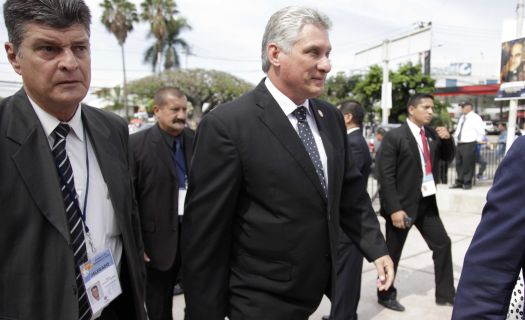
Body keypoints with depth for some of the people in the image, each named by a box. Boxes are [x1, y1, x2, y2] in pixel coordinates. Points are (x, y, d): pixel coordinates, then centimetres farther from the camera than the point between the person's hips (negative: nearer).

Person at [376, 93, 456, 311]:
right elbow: (386, 176, -18)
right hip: (403, 204, -7)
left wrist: (447, 139, -3)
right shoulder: (394, 137, -15)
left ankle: (445, 294, 30)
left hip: (427, 202, 7)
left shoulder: (432, 134, 6)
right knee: (393, 252, 8)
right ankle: (386, 294, 28)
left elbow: (448, 157, 18)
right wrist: (394, 208, -21)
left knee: (443, 244, 13)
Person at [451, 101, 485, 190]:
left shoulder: (475, 118, -9)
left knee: (468, 164, -3)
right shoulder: (462, 117, 17)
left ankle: (467, 183, 7)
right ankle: (459, 182, 19)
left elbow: (481, 131, -12)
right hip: (459, 144, 8)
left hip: (469, 144, -8)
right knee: (459, 164, 11)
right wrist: (455, 137, 15)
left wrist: (477, 141, -7)